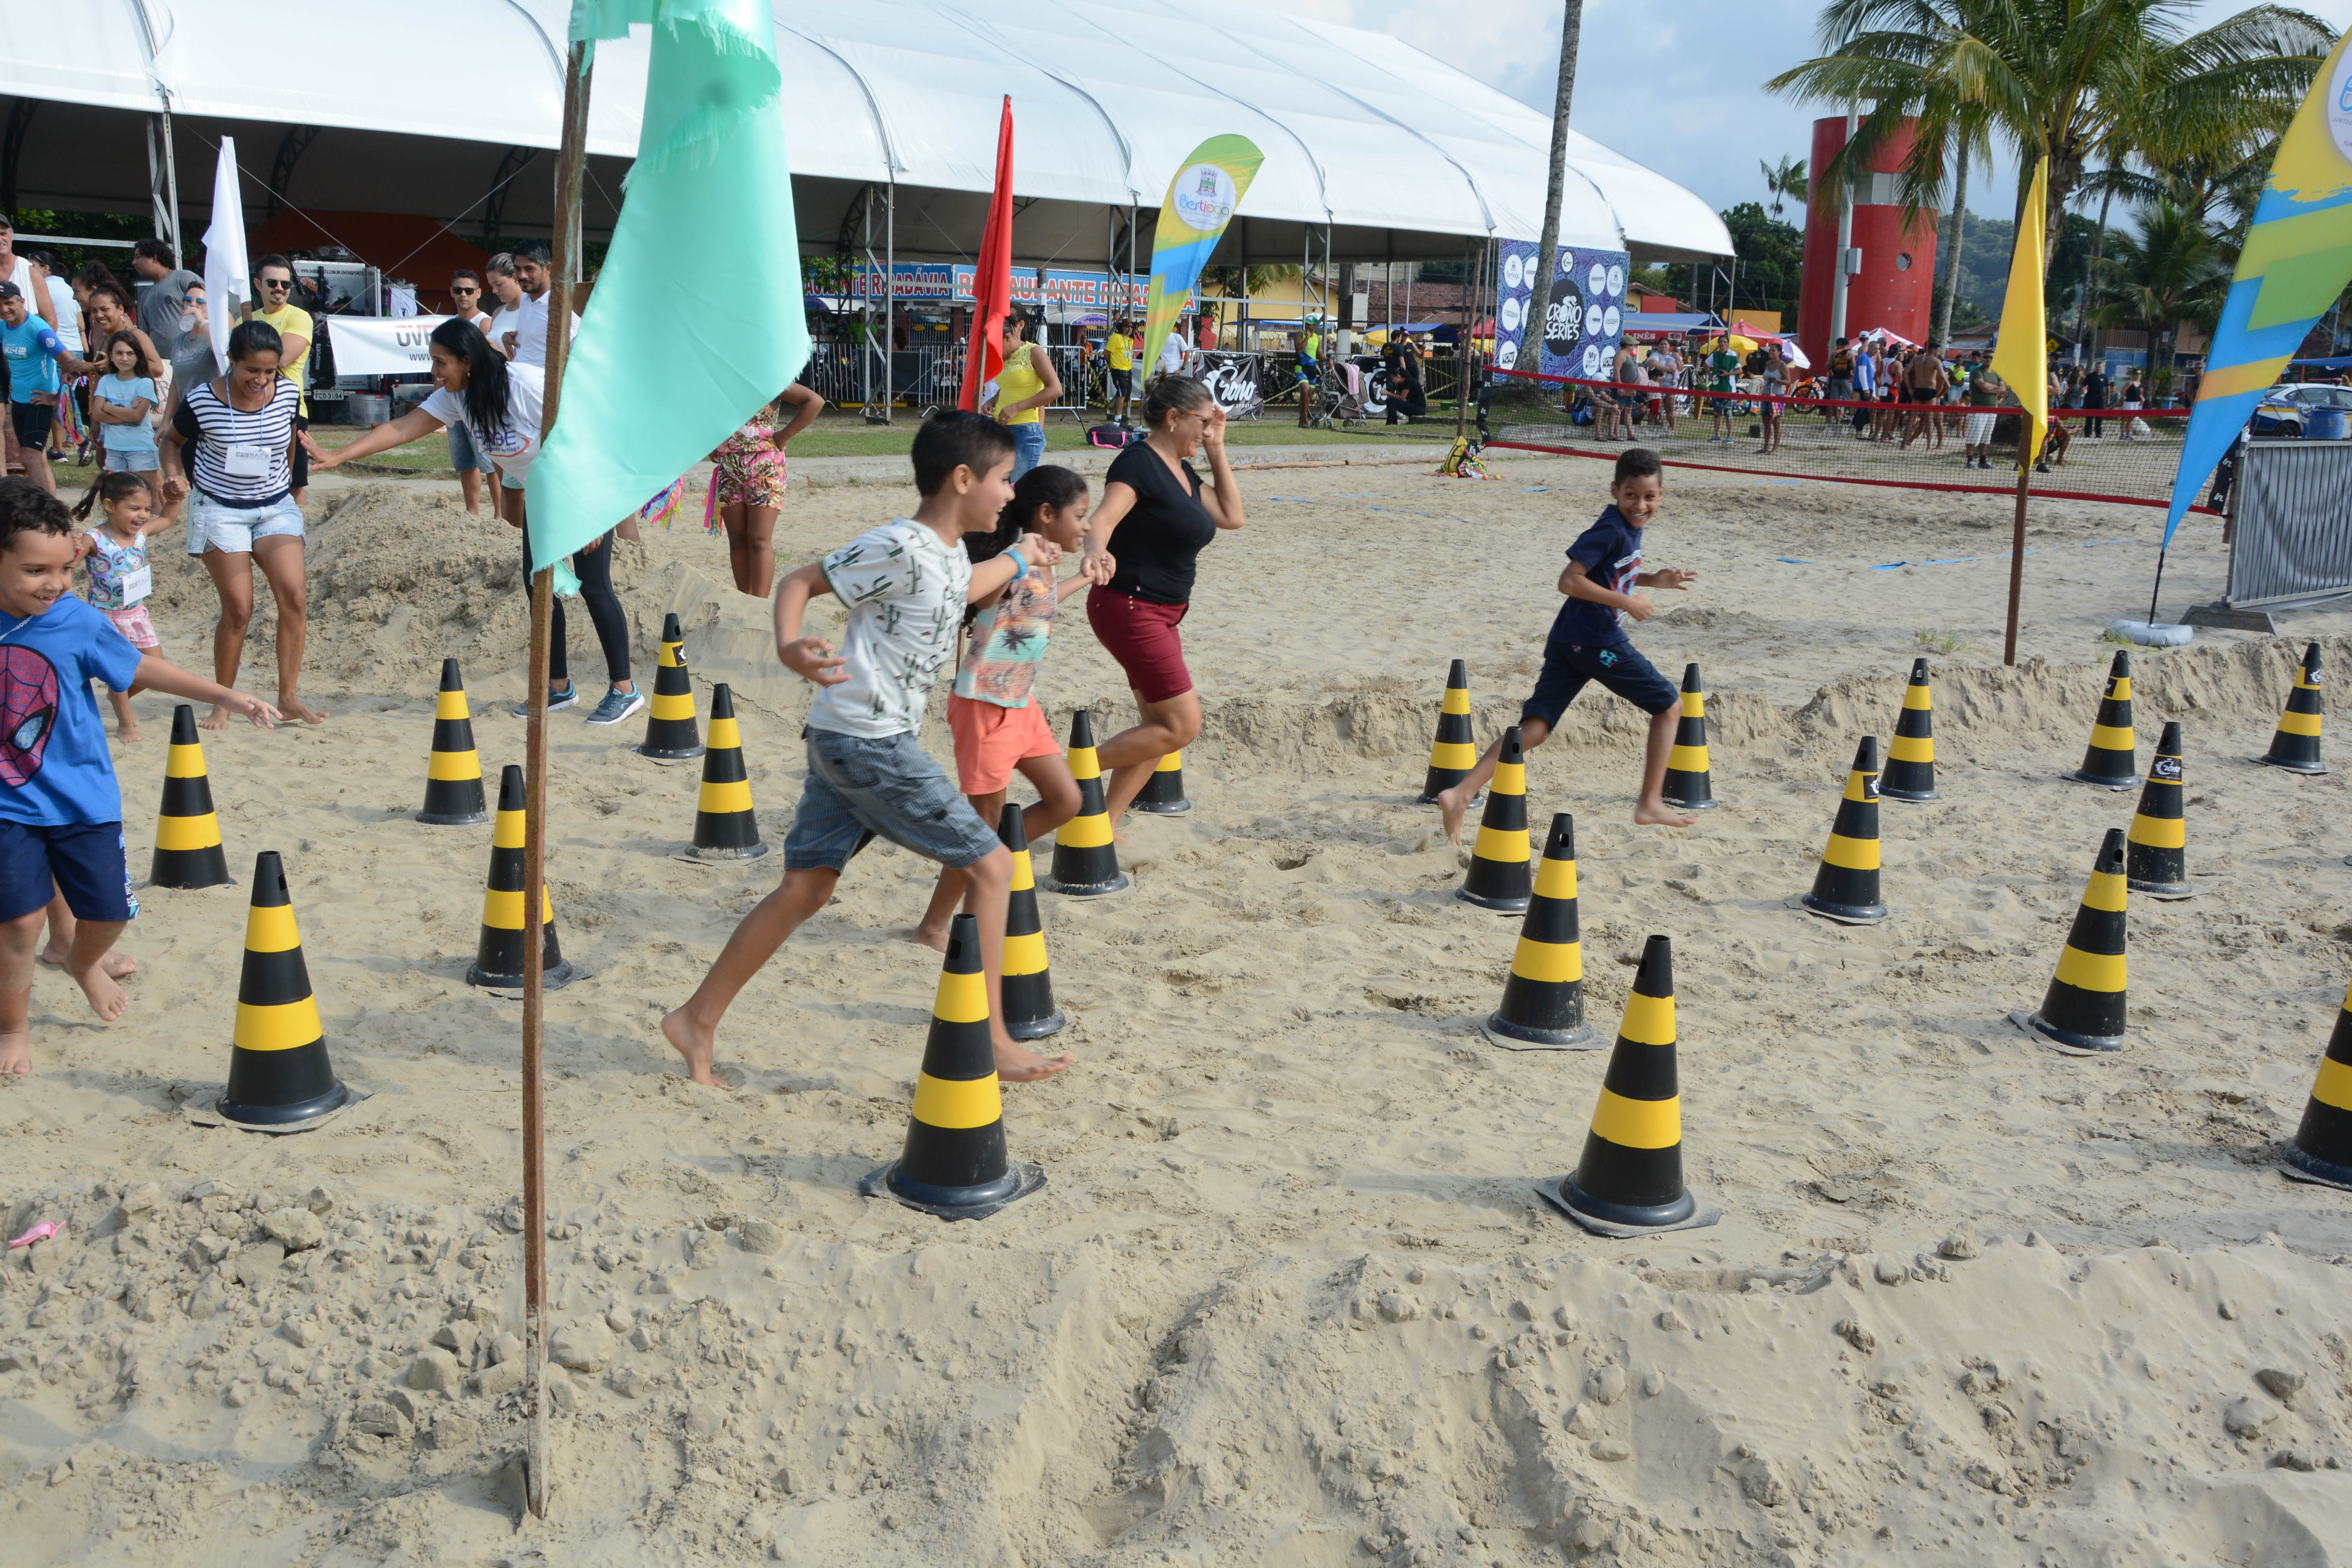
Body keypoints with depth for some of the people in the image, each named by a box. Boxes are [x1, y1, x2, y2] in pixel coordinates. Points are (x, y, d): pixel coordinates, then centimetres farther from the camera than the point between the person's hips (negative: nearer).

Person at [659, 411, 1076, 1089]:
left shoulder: (950, 553, 12)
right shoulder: (900, 546, -16)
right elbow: (799, 581, -14)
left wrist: (1018, 560, 42)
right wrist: (789, 648, -31)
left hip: (846, 740, 10)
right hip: (870, 742, -10)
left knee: (806, 888, 11)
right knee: (990, 864, -4)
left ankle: (697, 1021, 17)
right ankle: (991, 1044, 4)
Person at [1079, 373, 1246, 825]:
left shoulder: (1182, 471, 13)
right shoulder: (1138, 463, -15)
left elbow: (1232, 516, 15)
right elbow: (1103, 518, -30)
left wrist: (1216, 449, 10)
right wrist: (1097, 552, -52)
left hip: (1160, 615, 10)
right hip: (1130, 608, -10)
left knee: (1160, 727, 11)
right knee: (1182, 726, -11)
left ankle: (1103, 826, 17)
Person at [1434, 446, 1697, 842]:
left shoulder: (1628, 527, 15)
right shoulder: (1612, 530, -14)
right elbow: (1570, 581, -21)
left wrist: (1651, 580, 16)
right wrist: (1627, 602, -17)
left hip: (1568, 643, 9)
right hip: (1599, 643, -9)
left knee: (1534, 728, 1)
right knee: (1670, 706, 9)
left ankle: (1461, 794, -12)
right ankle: (1650, 804, 12)